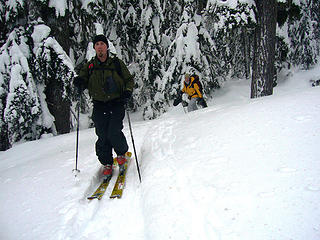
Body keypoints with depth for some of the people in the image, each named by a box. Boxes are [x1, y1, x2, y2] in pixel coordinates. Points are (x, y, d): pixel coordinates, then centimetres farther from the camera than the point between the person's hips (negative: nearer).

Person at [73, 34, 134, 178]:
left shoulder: (117, 64, 6)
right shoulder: (89, 66, 11)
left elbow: (129, 79, 12)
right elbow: (83, 79, 10)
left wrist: (128, 91, -8)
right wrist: (79, 82, -14)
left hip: (116, 103, -2)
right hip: (99, 105, 2)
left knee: (114, 133, -14)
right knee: (102, 137, 0)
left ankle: (122, 154, 15)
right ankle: (107, 164, 16)